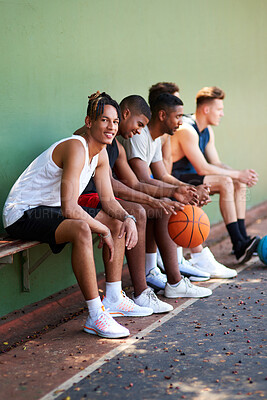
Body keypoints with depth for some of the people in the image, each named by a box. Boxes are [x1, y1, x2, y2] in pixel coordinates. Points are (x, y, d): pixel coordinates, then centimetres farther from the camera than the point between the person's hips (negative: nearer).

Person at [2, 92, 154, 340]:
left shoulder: (100, 154, 4)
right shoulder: (76, 148, -25)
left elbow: (108, 200, 9)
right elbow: (69, 208, -32)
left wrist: (127, 219, -12)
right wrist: (104, 231, -21)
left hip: (49, 210, 10)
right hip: (22, 215, -10)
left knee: (117, 221, 10)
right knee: (81, 229, -36)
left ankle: (114, 299, 14)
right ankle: (95, 316, -30)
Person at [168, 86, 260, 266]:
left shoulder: (208, 131, 11)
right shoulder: (186, 130, -20)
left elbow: (216, 163, 11)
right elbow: (202, 169, -23)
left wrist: (242, 175, -6)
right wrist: (237, 174, -16)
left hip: (192, 177, 10)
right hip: (176, 180, -10)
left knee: (239, 184, 0)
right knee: (225, 183, -25)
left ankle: (243, 239, -4)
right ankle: (239, 245, -25)